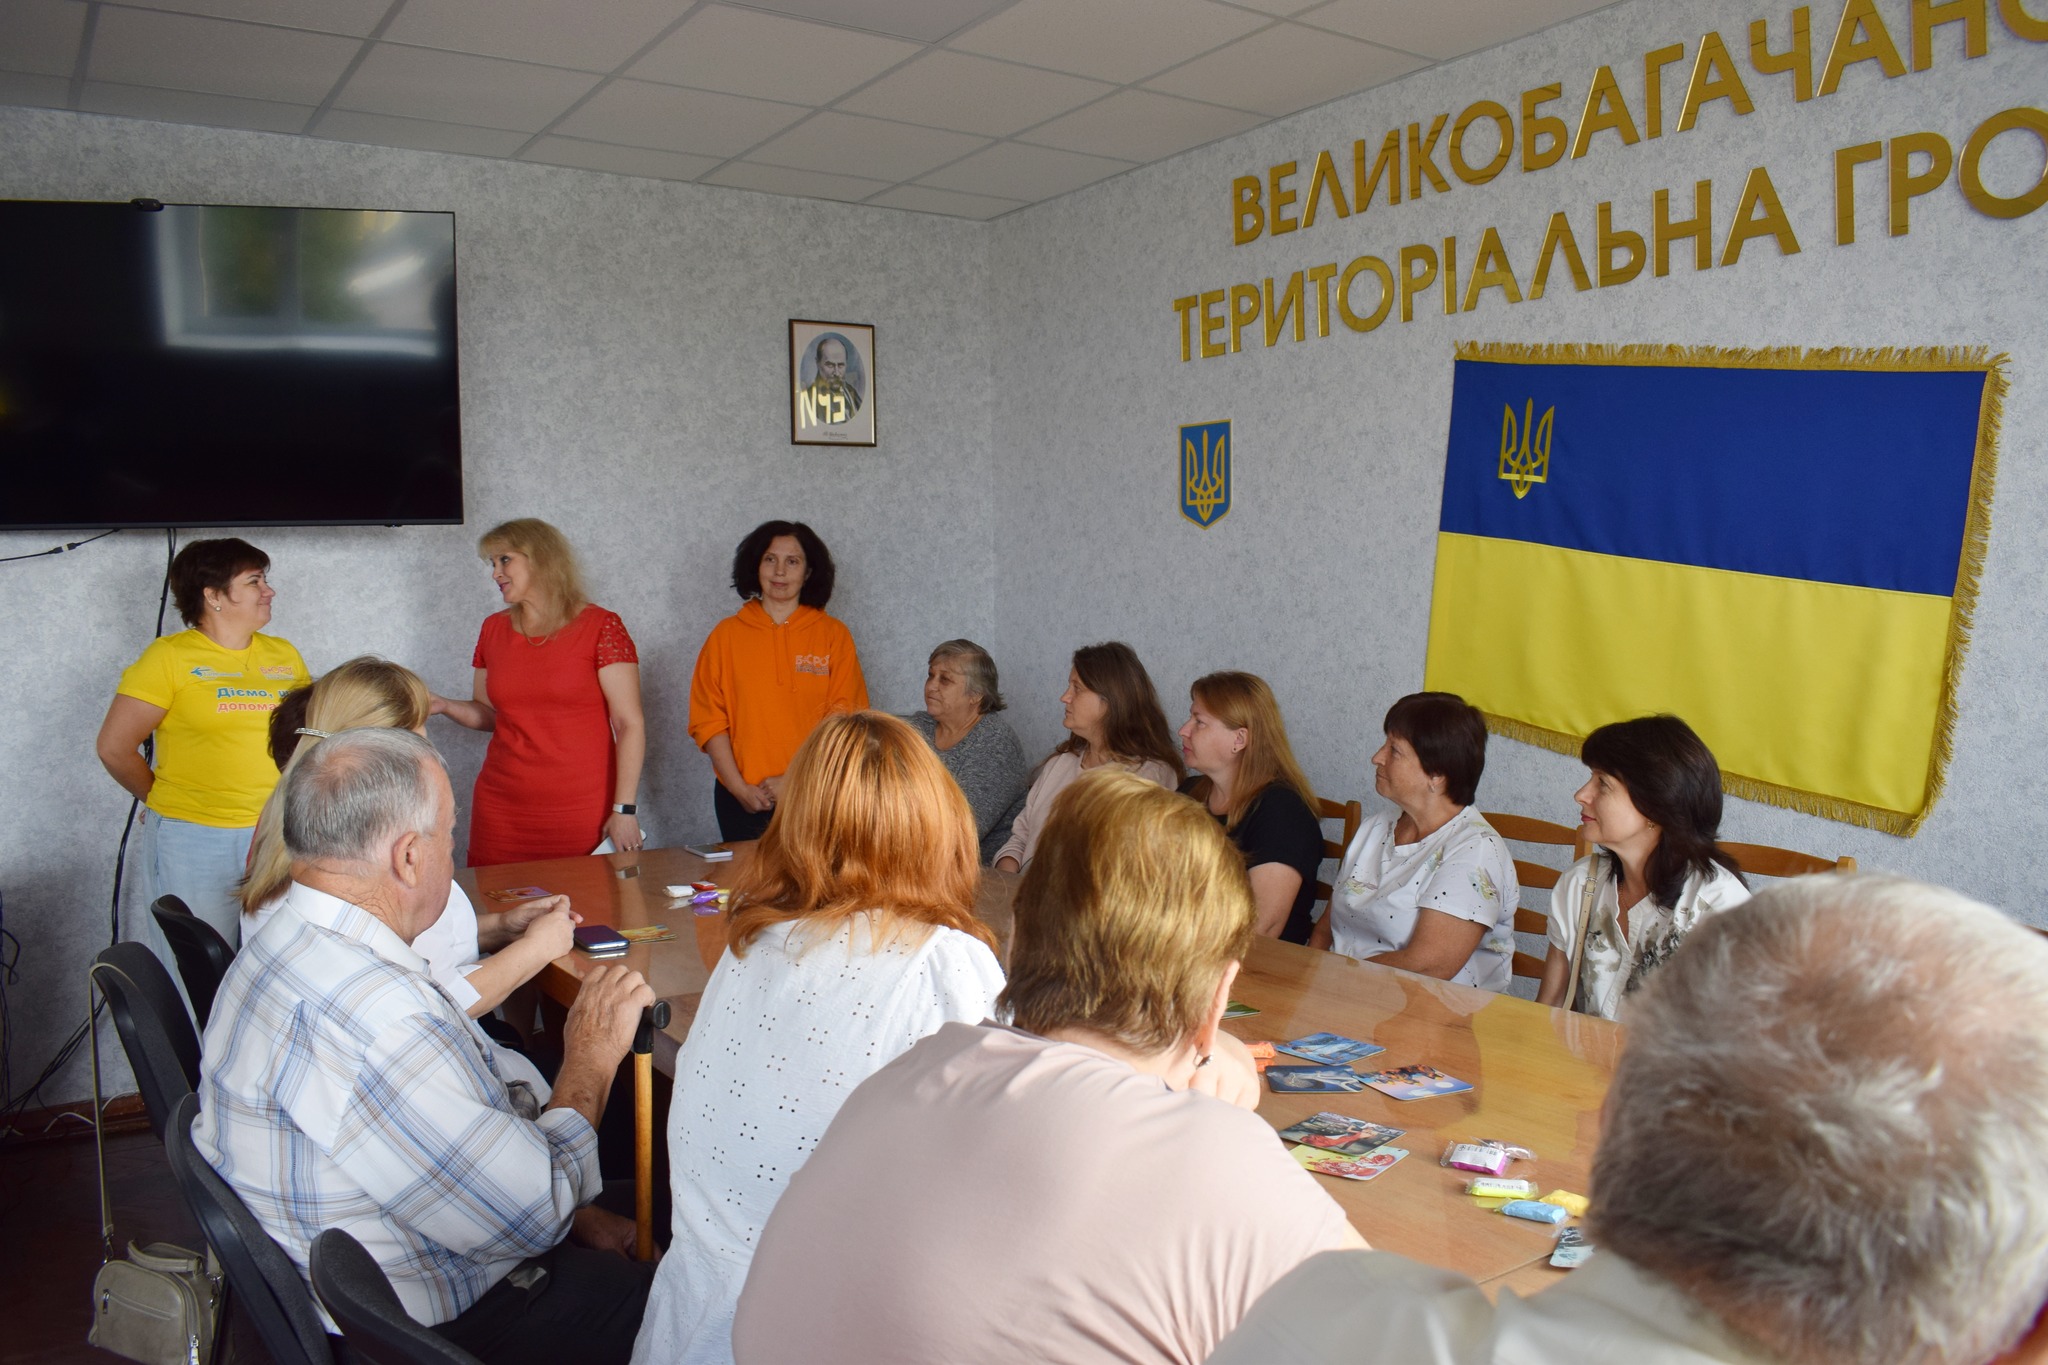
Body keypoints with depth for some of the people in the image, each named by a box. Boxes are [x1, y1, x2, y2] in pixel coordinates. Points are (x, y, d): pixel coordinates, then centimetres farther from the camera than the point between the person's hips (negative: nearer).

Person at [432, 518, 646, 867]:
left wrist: (625, 809, -15)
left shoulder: (599, 626, -5)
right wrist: (444, 706, 1)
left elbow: (630, 723, -9)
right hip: (501, 809, 4)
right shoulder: (493, 629, 11)